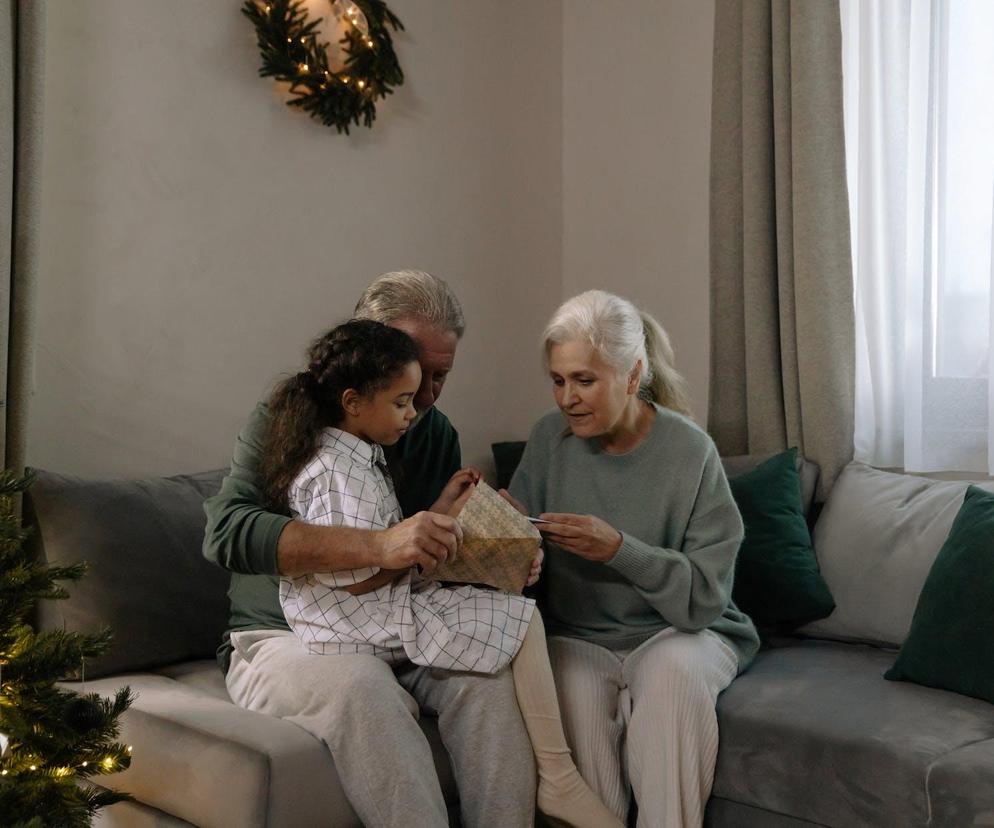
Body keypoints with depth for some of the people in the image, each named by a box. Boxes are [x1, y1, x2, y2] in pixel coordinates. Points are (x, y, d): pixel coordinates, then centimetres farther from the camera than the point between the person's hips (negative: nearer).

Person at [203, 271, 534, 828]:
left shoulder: (438, 433, 9)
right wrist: (377, 546, -39)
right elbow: (227, 532, -27)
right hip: (286, 638, -4)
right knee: (362, 682, -36)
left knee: (490, 668, -25)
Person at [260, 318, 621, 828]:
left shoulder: (356, 456, 12)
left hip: (381, 613, 10)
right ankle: (559, 781, -3)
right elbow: (360, 579, -22)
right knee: (522, 618, -12)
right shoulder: (339, 470, -21)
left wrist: (439, 512, 5)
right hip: (360, 628, -10)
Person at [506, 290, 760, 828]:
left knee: (670, 668, -34)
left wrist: (619, 548, -27)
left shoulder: (690, 452, -10)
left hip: (681, 631, -2)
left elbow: (706, 596, -13)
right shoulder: (550, 439, 0)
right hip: (579, 636, 2)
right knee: (576, 688, -30)